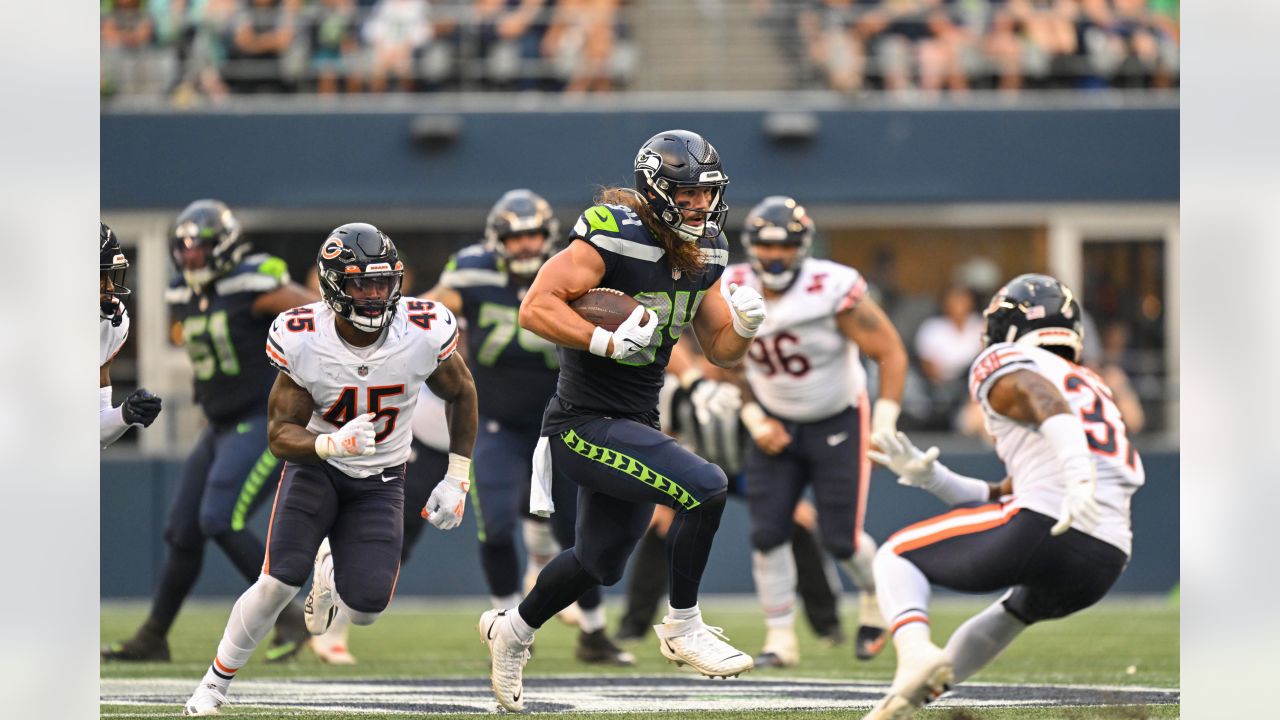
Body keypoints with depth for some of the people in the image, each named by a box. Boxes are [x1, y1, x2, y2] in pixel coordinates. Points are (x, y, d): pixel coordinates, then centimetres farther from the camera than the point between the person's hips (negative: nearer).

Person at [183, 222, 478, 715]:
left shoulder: (424, 333, -21)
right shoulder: (302, 341, -23)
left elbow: (461, 395, 1)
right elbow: (281, 435, -18)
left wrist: (456, 481, 0)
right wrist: (333, 444, -39)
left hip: (380, 480, 1)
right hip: (316, 465, -1)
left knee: (365, 610, -12)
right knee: (278, 584, -18)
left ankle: (332, 573, 27)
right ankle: (216, 683, 4)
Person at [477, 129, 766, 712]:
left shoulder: (704, 252, 5)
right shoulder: (614, 238, -20)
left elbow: (719, 349, 12)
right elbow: (535, 308, -24)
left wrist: (744, 328, -10)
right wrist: (608, 341, -34)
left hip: (634, 423, 9)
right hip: (585, 424, -9)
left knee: (601, 561, 22)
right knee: (705, 488, -23)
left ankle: (512, 630, 47)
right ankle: (682, 629, -6)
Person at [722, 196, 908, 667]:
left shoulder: (832, 290, -24)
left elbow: (890, 352, -16)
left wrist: (884, 426, -18)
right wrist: (754, 420, -4)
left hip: (838, 424, -4)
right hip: (776, 427, 4)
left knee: (841, 539, -4)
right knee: (767, 532, -7)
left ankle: (876, 595, 28)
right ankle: (780, 638, 2)